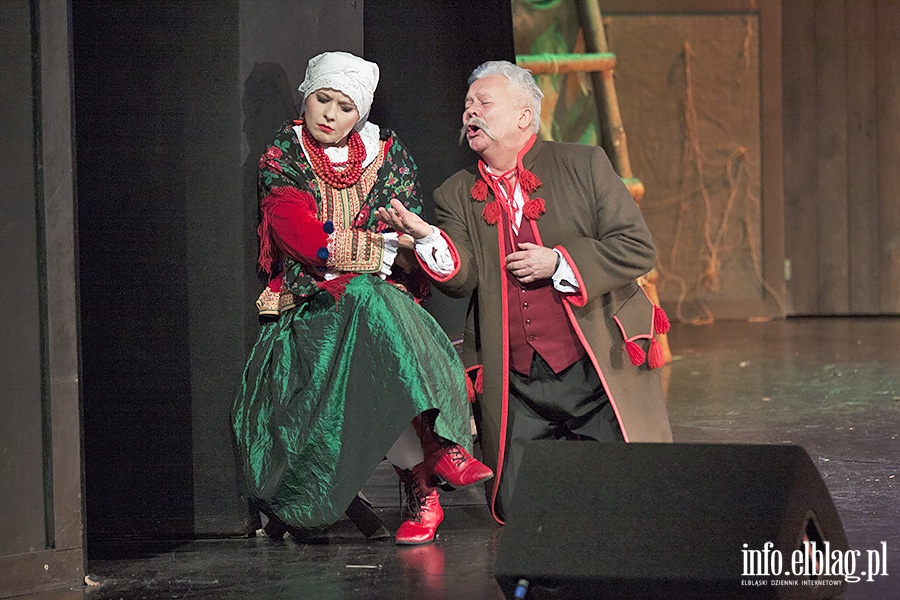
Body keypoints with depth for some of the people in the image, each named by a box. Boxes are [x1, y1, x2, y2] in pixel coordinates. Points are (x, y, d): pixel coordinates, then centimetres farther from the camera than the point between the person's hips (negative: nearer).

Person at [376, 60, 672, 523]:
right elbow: (462, 278, -5)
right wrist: (425, 237, -24)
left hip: (597, 373, -2)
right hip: (516, 388, 3)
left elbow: (637, 249, -3)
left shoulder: (582, 165, 2)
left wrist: (559, 263, -12)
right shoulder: (457, 195, 10)